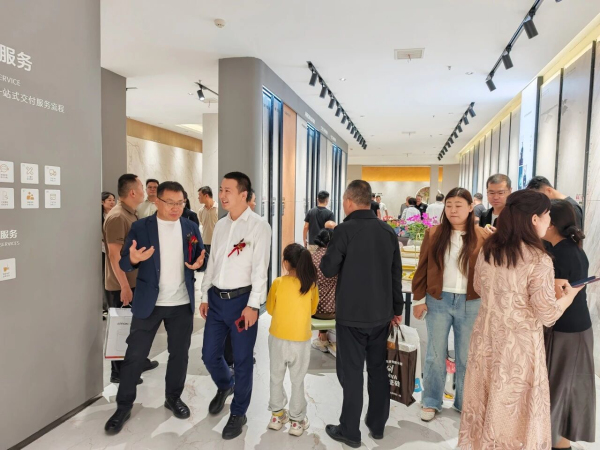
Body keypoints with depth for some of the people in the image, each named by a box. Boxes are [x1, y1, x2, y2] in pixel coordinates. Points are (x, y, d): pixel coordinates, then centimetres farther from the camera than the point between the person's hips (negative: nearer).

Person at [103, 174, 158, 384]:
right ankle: (119, 372, 17)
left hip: (135, 282, 9)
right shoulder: (117, 217, -20)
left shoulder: (131, 215, 10)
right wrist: (124, 286, -23)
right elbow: (114, 254, -23)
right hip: (122, 285, -9)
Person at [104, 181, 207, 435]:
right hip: (148, 303, -2)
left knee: (179, 354, 13)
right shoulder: (140, 227, -5)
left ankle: (173, 397, 33)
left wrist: (200, 263, -13)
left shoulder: (191, 228, 4)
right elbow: (124, 264, -5)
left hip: (182, 304, 3)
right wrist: (133, 259, -28)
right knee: (135, 355, 4)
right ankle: (124, 406, 22)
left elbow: (201, 258, 10)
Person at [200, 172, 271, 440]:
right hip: (216, 298, 6)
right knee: (209, 355, 15)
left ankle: (238, 413, 27)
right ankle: (225, 386, 46)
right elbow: (212, 262, 14)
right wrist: (205, 296, 13)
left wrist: (252, 305, -16)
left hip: (241, 299, -6)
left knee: (242, 360, 7)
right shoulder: (220, 225, 9)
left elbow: (260, 268, -13)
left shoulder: (259, 226, -10)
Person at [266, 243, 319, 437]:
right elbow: (312, 310, 5)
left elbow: (270, 309, 1)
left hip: (278, 338, 0)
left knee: (276, 377, 18)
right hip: (301, 340, 0)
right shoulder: (311, 284, -10)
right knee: (297, 381, 13)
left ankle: (277, 415, 31)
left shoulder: (277, 283, -13)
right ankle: (297, 420, 24)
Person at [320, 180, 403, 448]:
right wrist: (397, 308, 17)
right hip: (381, 313, 6)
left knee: (352, 372, 5)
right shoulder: (388, 231, 3)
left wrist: (329, 252, 9)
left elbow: (328, 269, -11)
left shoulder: (345, 230, -14)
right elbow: (396, 273, 7)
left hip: (352, 314, -5)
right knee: (378, 369, 16)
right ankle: (377, 425, 29)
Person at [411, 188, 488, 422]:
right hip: (438, 301, 0)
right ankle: (431, 402, 26)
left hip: (471, 303, 0)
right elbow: (422, 269, 1)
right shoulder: (433, 234, -1)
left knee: (466, 356, 13)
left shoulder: (483, 237, -2)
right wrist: (419, 299, 0)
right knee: (435, 354, 10)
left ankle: (465, 402, 32)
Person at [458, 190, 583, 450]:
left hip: (486, 336, 6)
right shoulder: (538, 260, -19)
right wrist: (570, 294, 4)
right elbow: (548, 315, -14)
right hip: (519, 343, -5)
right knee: (513, 409, 13)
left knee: (484, 404, 21)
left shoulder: (488, 249, -1)